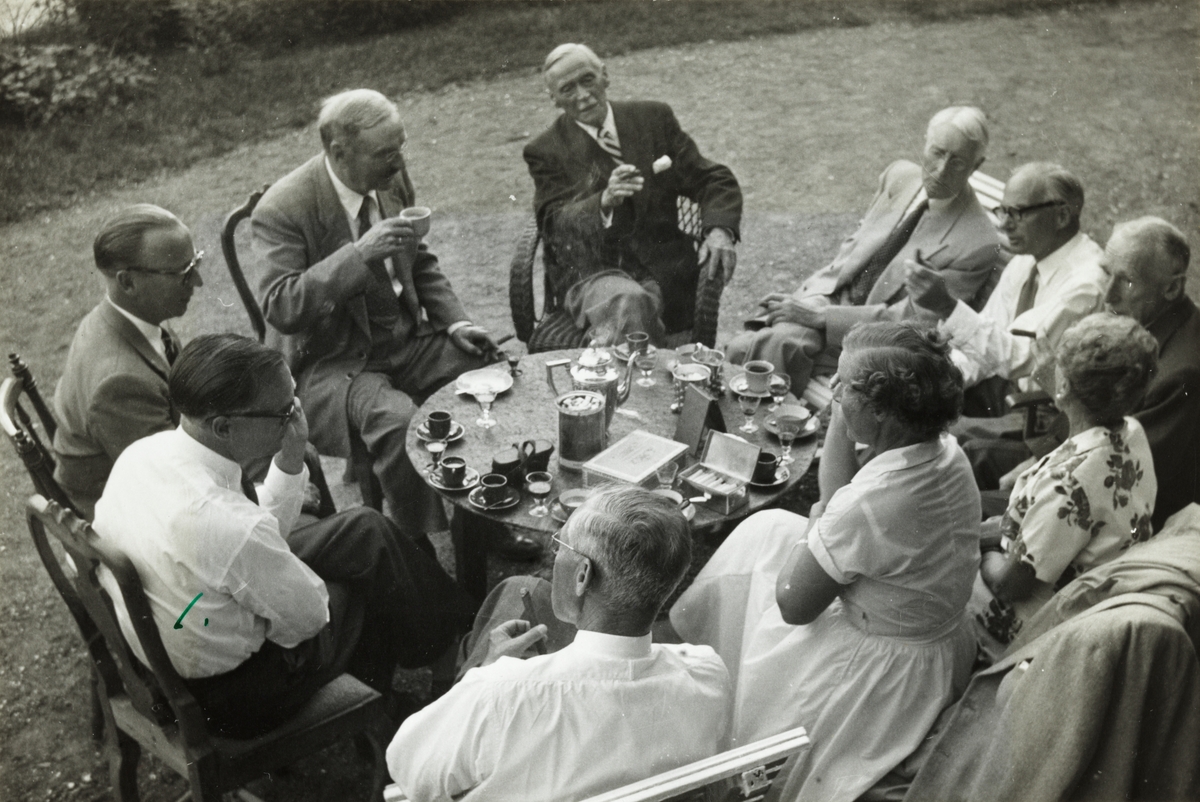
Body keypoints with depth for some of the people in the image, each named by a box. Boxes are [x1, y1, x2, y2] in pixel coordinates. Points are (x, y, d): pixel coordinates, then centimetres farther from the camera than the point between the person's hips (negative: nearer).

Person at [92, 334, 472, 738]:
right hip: (222, 695, -7)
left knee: (364, 529, 10)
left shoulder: (143, 451, -12)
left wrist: (290, 461, -11)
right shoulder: (227, 523, -39)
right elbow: (309, 617, -19)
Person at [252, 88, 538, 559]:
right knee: (398, 421, -34)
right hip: (331, 360, -6)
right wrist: (358, 255, -34)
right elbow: (279, 308, -26)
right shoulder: (282, 211, -17)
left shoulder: (392, 179, 2)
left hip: (405, 337, 6)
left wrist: (454, 322, 0)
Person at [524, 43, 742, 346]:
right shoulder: (546, 151, 6)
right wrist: (604, 202, -27)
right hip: (592, 275, -2)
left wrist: (720, 230, -10)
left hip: (663, 275, 2)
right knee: (628, 302, -35)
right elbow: (556, 225, -6)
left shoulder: (654, 118, 12)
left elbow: (715, 181, 11)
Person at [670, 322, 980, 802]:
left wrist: (814, 527, -4)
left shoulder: (871, 502, -35)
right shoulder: (945, 452, -10)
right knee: (767, 528, 16)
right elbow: (835, 500, 4)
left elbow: (793, 605, -20)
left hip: (884, 676, -8)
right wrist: (839, 422, -7)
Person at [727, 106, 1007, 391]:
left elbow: (912, 320, -16)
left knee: (781, 345, -30)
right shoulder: (900, 175, 6)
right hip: (828, 297, 6)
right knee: (742, 347, -18)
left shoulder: (977, 243, -13)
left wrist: (819, 316, -19)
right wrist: (809, 298, 1)